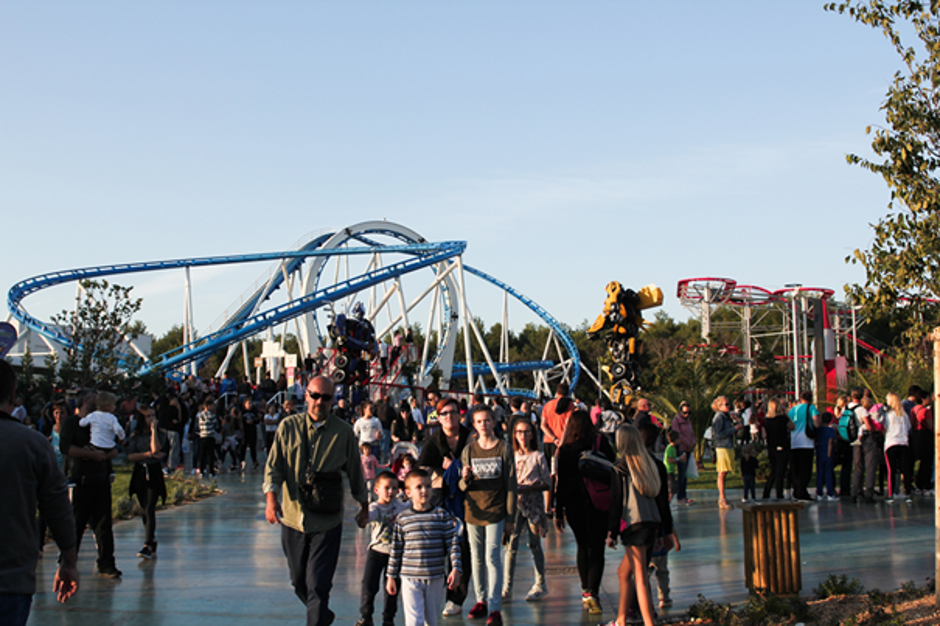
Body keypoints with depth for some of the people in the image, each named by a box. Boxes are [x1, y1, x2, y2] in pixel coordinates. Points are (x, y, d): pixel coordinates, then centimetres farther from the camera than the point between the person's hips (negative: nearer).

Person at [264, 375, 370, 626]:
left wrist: (364, 506, 16)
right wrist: (271, 497, -16)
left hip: (327, 521, -2)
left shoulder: (343, 432, 0)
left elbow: (355, 471, 10)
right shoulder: (288, 426, 2)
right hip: (293, 517, 2)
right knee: (299, 582, 16)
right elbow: (274, 465, -1)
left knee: (318, 585, -8)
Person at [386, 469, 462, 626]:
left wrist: (456, 569, -7)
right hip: (410, 578, -1)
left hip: (436, 578, 1)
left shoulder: (442, 515, 1)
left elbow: (453, 544, 1)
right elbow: (396, 550, 6)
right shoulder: (402, 519, 1)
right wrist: (391, 576, 8)